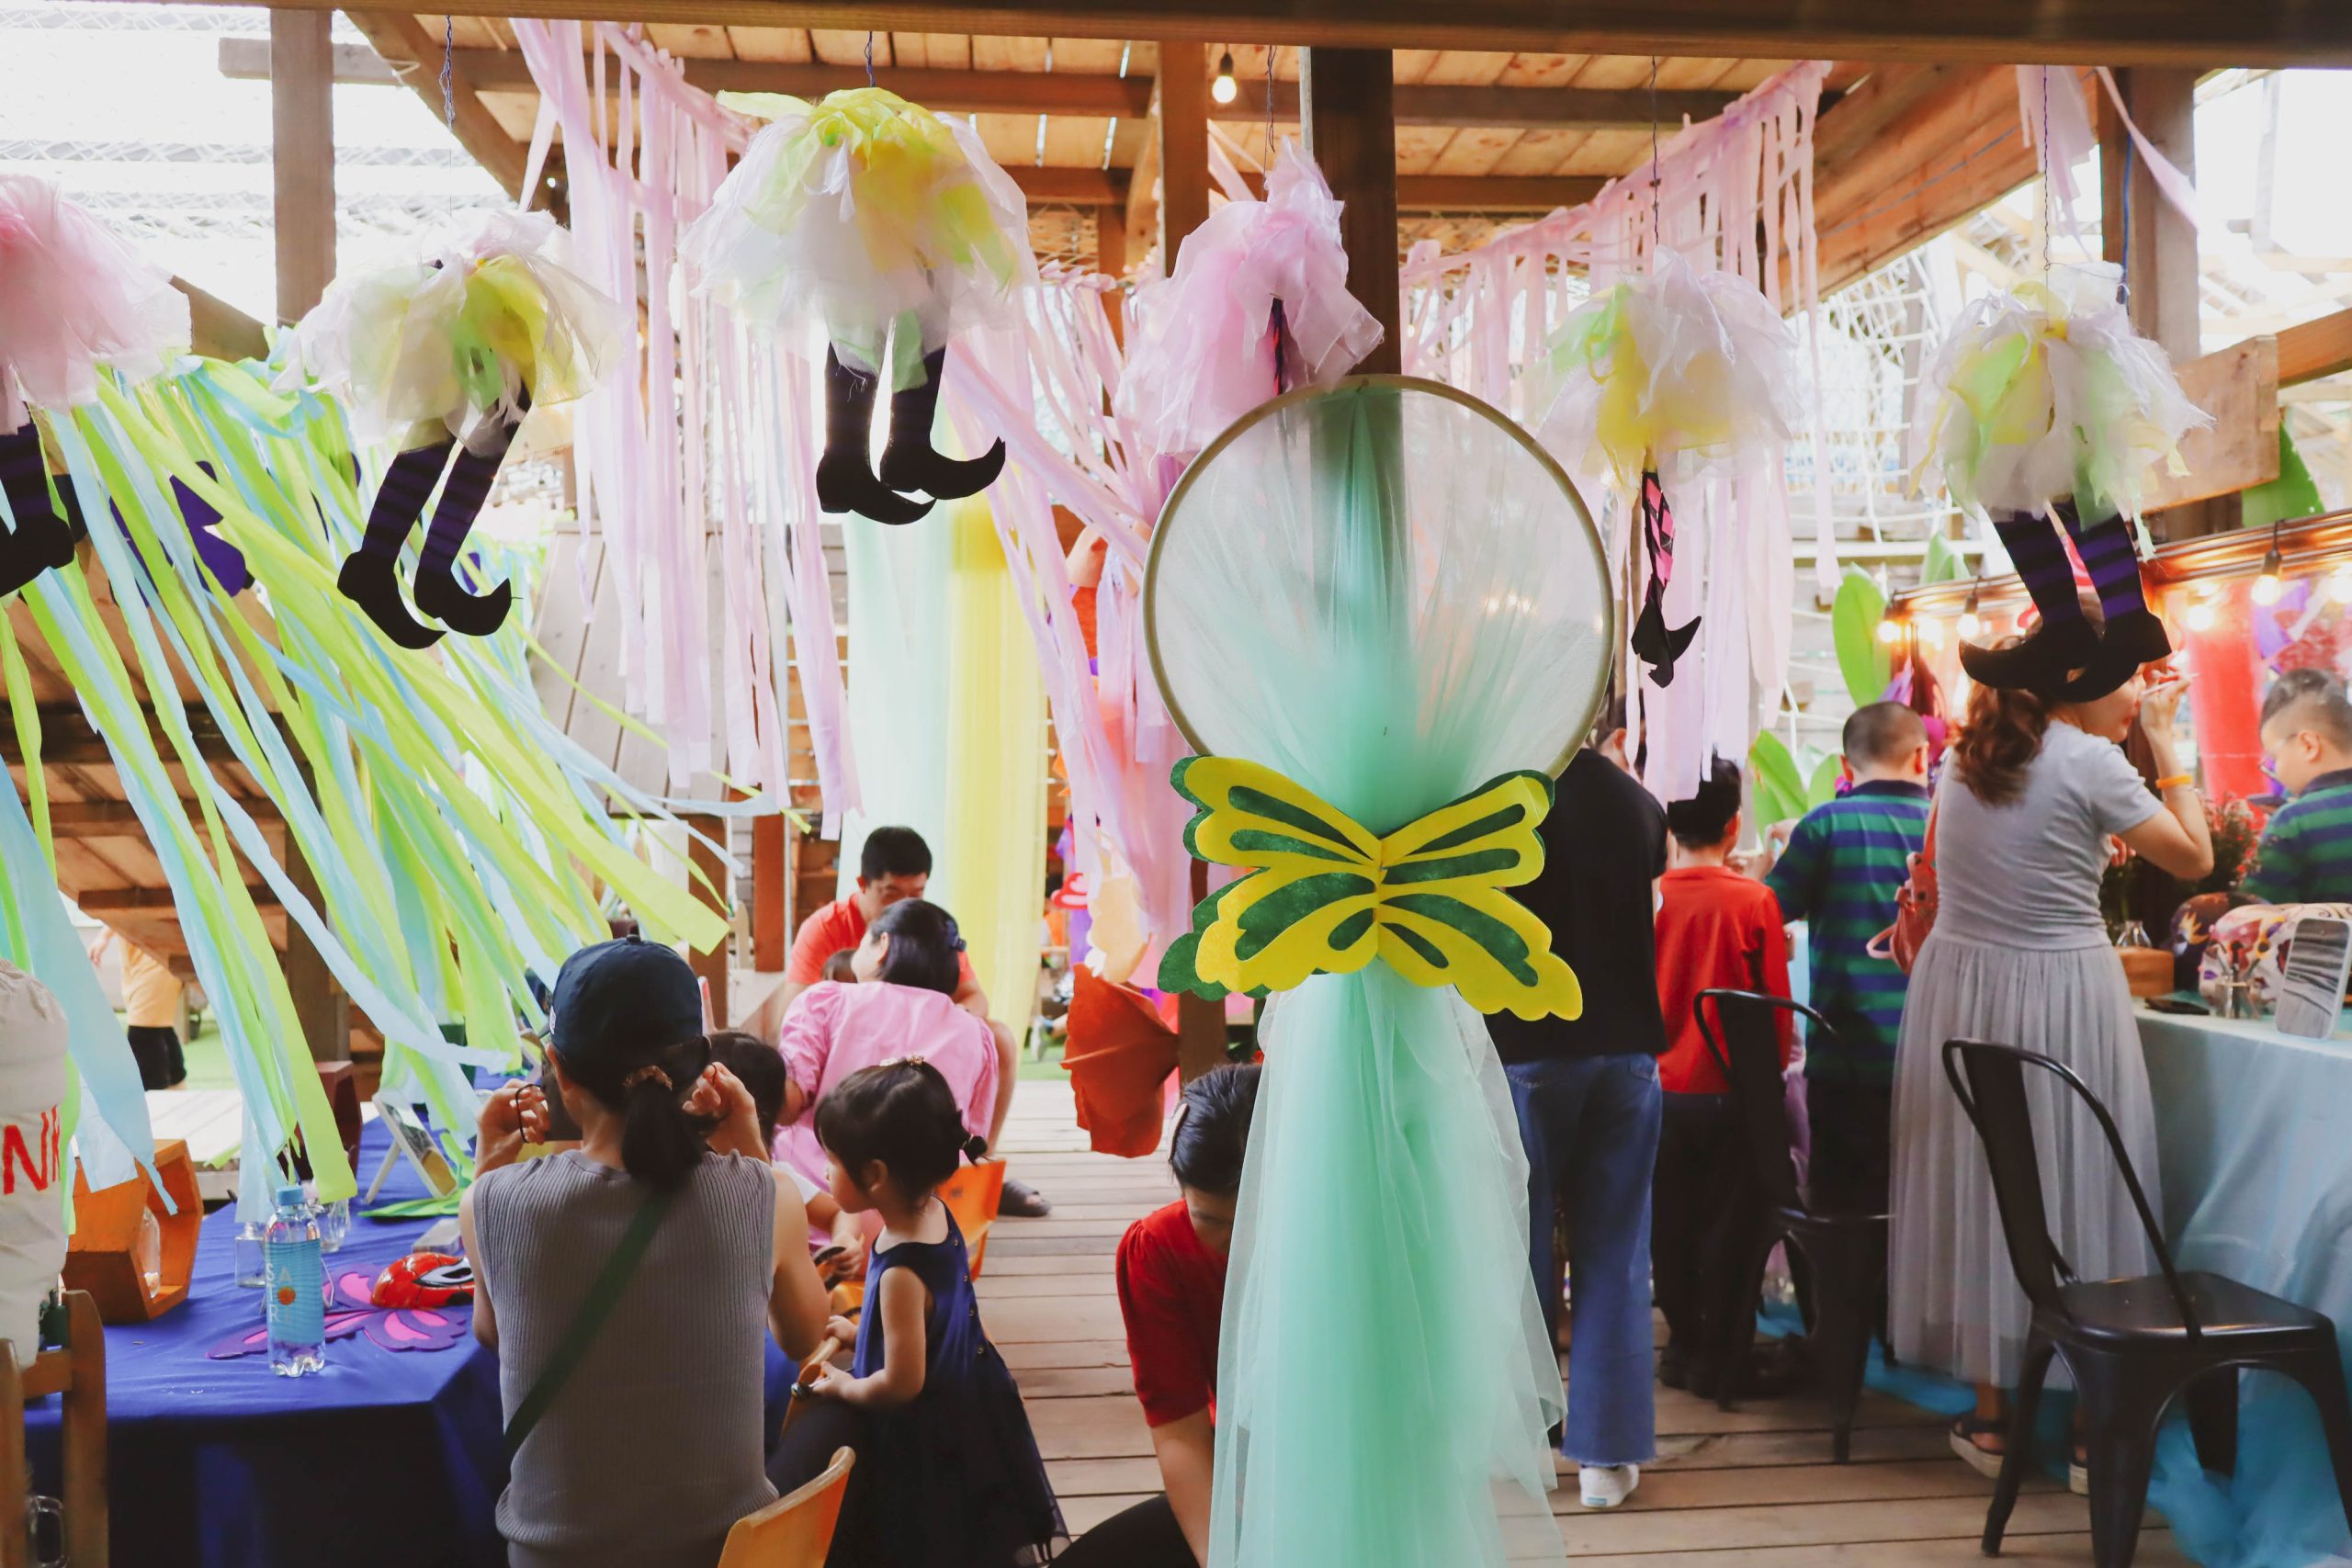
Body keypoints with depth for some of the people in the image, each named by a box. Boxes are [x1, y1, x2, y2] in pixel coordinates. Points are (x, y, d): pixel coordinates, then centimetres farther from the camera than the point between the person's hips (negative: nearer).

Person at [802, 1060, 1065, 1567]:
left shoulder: (901, 1273, -33)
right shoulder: (935, 1213, -8)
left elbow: (901, 1383, -26)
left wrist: (844, 1387, -8)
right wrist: (860, 1331, 20)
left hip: (927, 1437, -8)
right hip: (969, 1403, 8)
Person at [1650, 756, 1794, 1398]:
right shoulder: (1755, 899, -11)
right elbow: (1776, 1002, -4)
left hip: (1658, 1090, 2)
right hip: (1731, 1088, -2)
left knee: (1670, 1225, 13)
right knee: (1726, 1224, 9)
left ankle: (1683, 1345, 24)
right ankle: (1716, 1354, 16)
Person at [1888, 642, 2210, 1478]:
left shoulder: (1967, 753, 9)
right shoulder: (2090, 760, -11)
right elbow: (2194, 856, -3)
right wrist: (2167, 747, 3)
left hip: (1957, 986, 6)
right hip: (2059, 995, -6)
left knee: (1976, 1185, 11)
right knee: (2074, 1186, 4)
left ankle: (1990, 1412, 21)